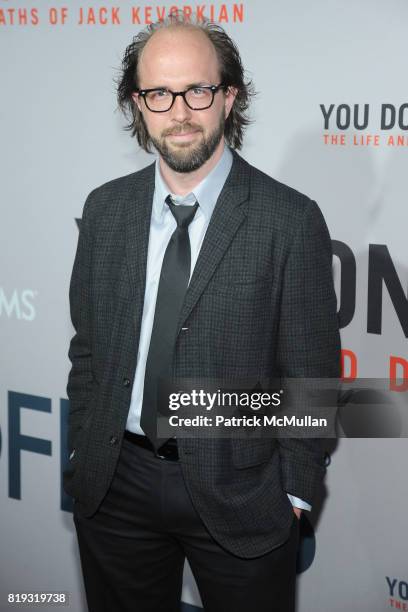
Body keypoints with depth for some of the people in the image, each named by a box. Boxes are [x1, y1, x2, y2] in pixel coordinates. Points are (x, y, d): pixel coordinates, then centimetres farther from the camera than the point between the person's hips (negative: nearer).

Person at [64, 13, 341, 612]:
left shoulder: (290, 220, -12)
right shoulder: (105, 209, 2)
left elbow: (310, 375, -8)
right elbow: (88, 345, 8)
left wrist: (293, 496, -6)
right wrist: (82, 455, 8)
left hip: (238, 495, -3)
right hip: (114, 488, 4)